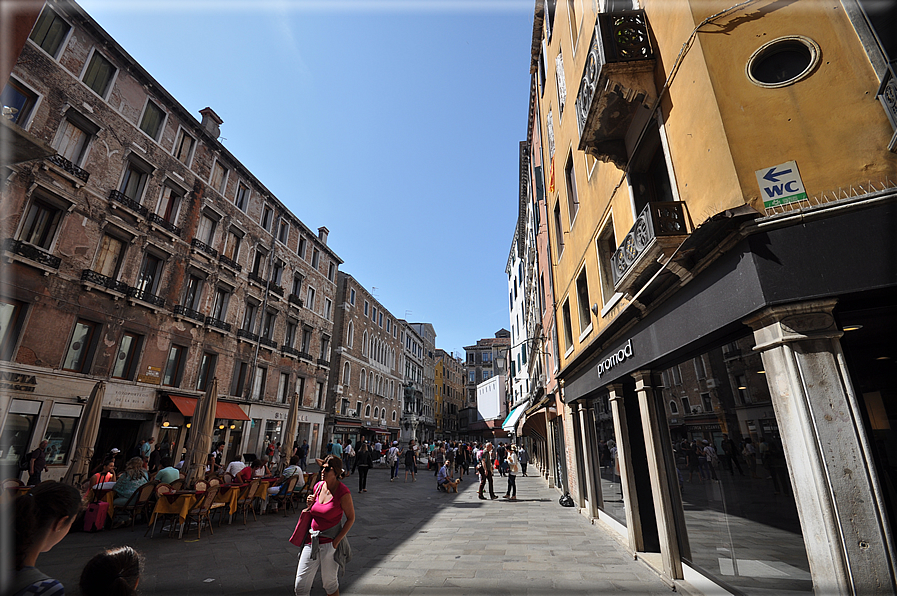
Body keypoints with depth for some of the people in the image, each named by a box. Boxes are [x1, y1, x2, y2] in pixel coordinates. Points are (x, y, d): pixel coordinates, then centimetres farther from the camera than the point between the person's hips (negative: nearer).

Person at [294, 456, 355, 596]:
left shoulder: (343, 492, -16)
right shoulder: (318, 486, 2)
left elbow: (351, 518, -9)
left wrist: (337, 540, -13)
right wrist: (309, 505, -4)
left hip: (330, 542, -5)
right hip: (312, 540, 5)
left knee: (330, 583, 11)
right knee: (300, 584, 7)